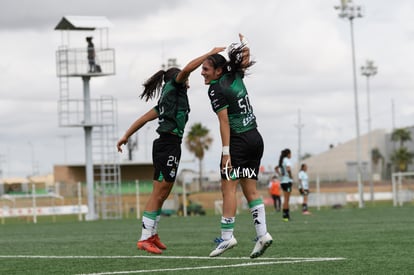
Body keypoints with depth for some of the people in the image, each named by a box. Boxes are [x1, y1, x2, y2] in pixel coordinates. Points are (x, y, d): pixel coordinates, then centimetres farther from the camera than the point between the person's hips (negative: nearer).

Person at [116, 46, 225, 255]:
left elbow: (144, 118, 21)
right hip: (169, 145, -9)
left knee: (161, 194, 13)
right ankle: (145, 239, -14)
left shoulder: (166, 100, 25)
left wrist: (126, 136, 18)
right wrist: (211, 54, -10)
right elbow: (186, 69, -13)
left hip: (163, 145, 9)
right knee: (159, 194, -11)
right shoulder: (173, 86, 4)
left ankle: (152, 235, 19)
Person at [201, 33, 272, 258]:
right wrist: (244, 44, 16)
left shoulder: (216, 89, -10)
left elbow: (224, 122, -16)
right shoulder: (236, 77, 10)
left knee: (228, 187, -7)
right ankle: (262, 233, 0)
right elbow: (245, 58, 33)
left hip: (238, 140, -8)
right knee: (250, 189, 8)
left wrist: (226, 152, -18)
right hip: (255, 137, 8)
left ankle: (227, 236, -12)